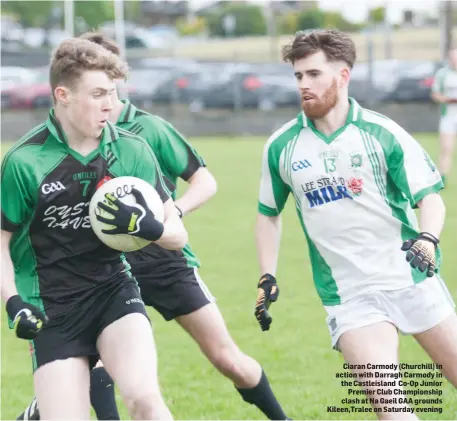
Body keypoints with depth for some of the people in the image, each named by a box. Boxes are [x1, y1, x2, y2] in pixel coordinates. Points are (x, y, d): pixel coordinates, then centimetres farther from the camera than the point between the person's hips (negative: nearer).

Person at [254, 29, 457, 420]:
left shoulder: (381, 133, -6)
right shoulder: (281, 147, 1)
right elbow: (269, 214, 16)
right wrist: (268, 278, 8)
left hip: (413, 281, 0)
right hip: (349, 296, 0)